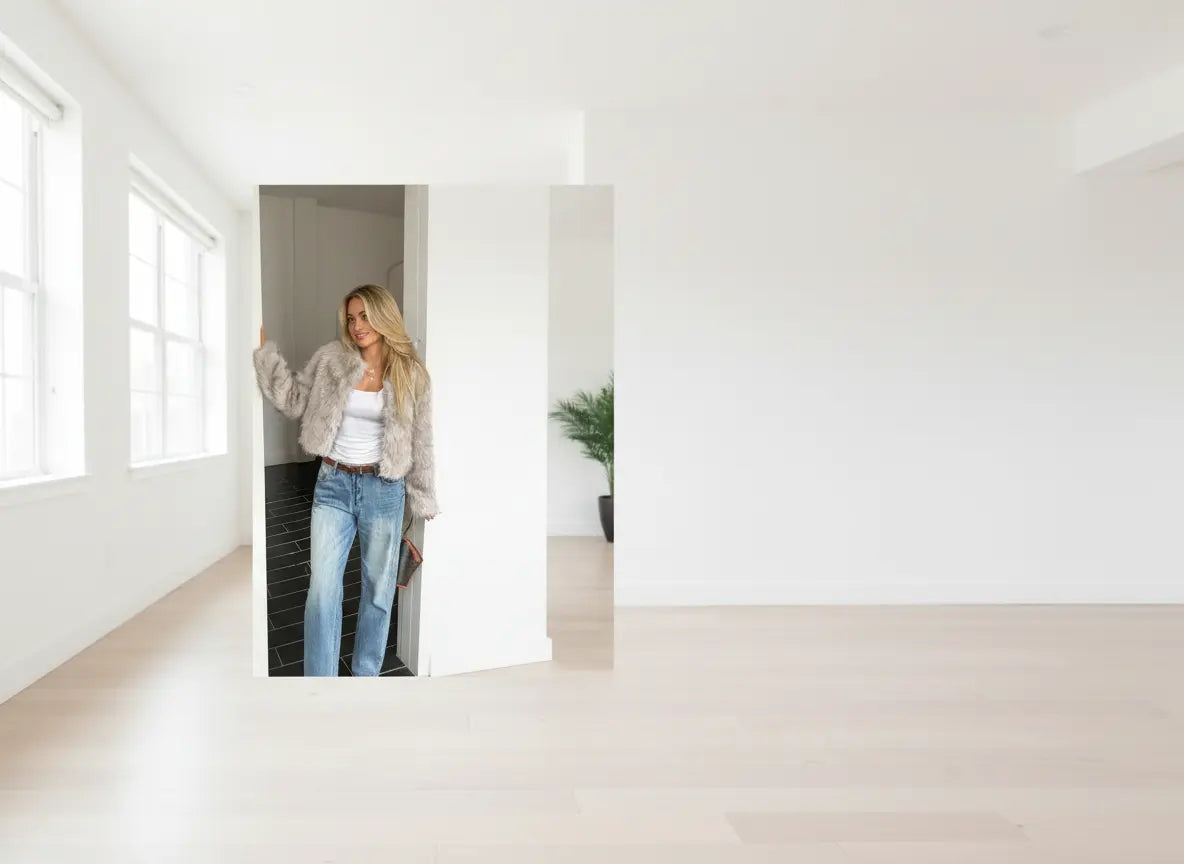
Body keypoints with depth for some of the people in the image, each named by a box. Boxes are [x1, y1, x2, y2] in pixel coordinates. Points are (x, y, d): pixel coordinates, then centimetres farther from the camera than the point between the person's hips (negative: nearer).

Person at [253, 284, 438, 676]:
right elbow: (294, 402, 5)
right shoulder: (330, 359, 0)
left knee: (379, 590, 10)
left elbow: (420, 440, 3)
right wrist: (264, 350, -2)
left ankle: (366, 674, 26)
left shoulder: (411, 373, -2)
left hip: (383, 489, 0)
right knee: (322, 589, -3)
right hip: (333, 485, 1)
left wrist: (422, 498, 6)